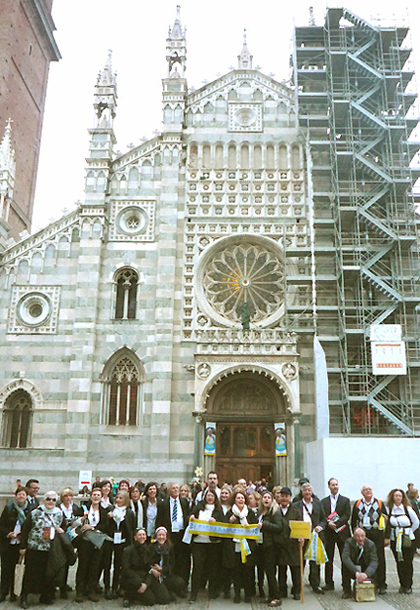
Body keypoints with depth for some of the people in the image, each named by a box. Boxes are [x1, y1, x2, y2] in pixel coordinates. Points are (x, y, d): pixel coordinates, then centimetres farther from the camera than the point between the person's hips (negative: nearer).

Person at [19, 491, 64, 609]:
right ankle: (24, 597, 16)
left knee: (48, 574, 7)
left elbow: (61, 528, 21)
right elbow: (25, 530, -2)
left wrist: (60, 530, -2)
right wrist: (23, 546, -4)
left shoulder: (59, 514, 7)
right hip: (34, 549, -3)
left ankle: (46, 596, 21)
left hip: (50, 549, 3)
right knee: (30, 572, 2)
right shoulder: (35, 513, -4)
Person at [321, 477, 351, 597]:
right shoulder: (323, 501, 11)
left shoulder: (345, 500, 6)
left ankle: (346, 587, 0)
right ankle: (329, 583, 20)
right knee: (328, 559, 8)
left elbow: (347, 516, -4)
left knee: (345, 560, -4)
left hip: (342, 533, -2)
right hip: (328, 533, 2)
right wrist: (328, 523, -17)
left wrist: (336, 523, -16)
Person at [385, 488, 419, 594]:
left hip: (408, 540, -1)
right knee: (399, 563, 3)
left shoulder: (407, 509, -4)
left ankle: (408, 585, 11)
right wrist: (387, 537, -1)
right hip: (394, 540, 1)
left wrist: (407, 532, 8)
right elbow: (387, 524, 6)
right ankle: (402, 584, 15)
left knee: (407, 562, -1)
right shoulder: (389, 509, -1)